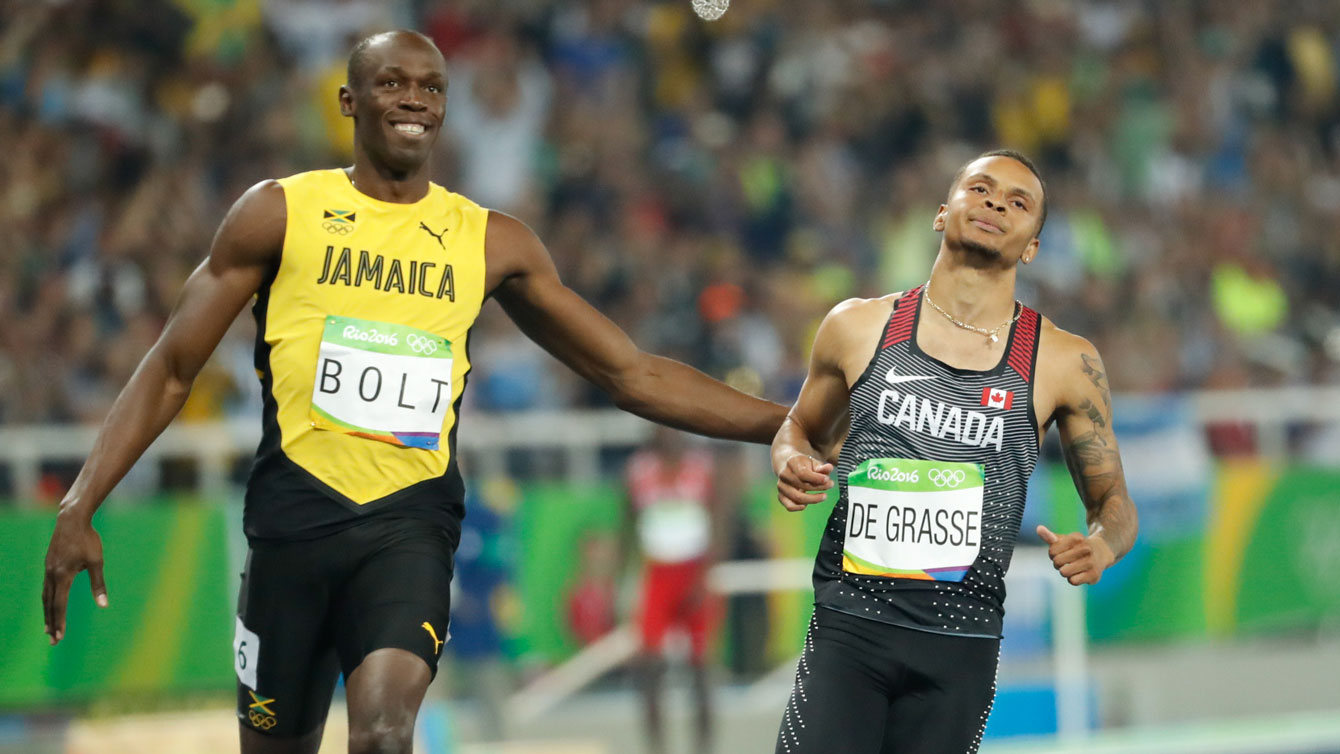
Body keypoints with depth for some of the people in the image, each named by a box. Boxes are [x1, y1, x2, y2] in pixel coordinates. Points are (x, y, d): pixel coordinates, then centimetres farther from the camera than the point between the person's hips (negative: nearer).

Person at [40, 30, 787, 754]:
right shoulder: (280, 213, 3)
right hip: (296, 514, 0)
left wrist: (787, 422, 3)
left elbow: (634, 374, 11)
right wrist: (80, 508, -5)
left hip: (411, 523, 0)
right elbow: (172, 369, 4)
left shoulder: (492, 243, 8)